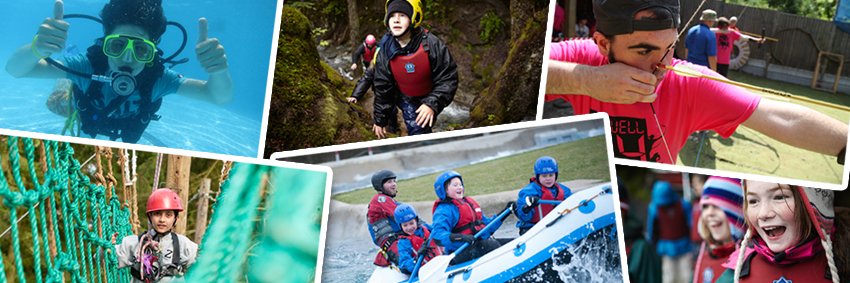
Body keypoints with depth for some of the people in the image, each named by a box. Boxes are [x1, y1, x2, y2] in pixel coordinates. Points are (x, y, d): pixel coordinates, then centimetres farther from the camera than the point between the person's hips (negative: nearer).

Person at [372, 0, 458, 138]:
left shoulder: (431, 44, -28)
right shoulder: (385, 51, -18)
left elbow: (448, 78, -22)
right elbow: (382, 87, -6)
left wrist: (432, 103, -34)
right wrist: (380, 119, 0)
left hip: (430, 99, -1)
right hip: (407, 99, 1)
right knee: (417, 134, -9)